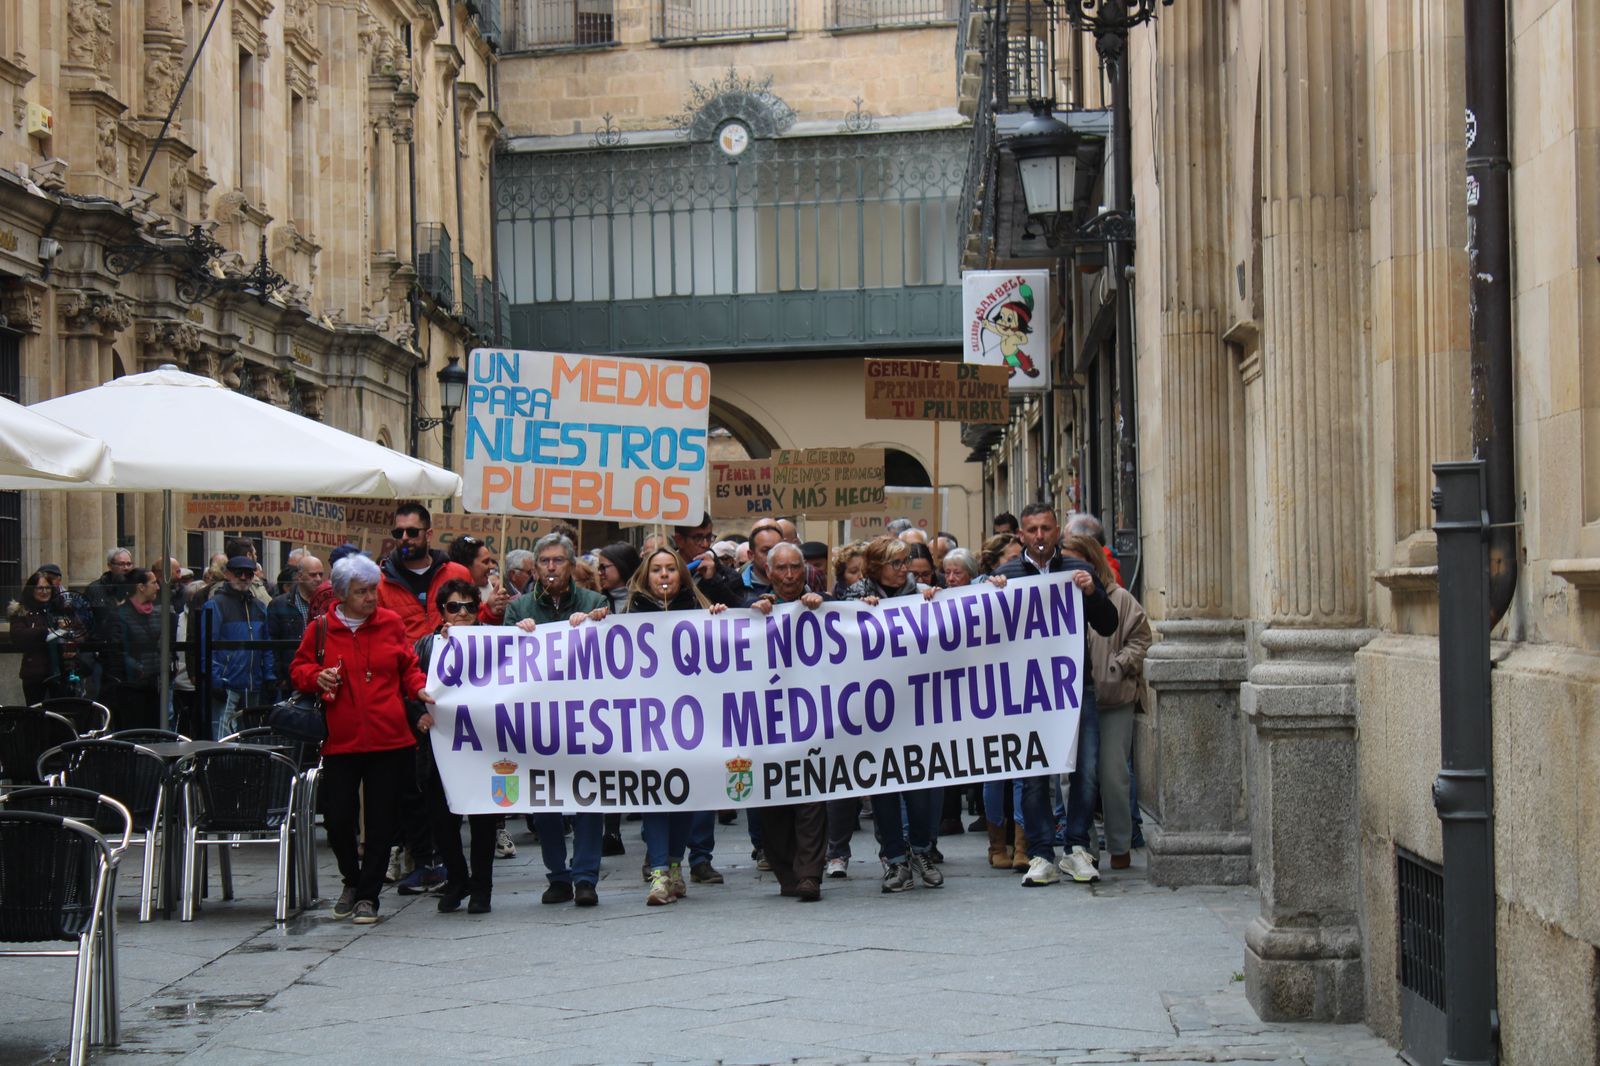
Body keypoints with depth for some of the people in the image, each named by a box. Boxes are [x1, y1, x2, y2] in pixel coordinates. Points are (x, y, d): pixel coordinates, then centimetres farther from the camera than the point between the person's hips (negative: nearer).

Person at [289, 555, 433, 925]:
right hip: (340, 742, 0)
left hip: (388, 741, 0)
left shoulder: (391, 624, 5)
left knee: (381, 821, 1)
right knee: (337, 818, -1)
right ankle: (352, 879, 26)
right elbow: (299, 669, 11)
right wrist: (316, 677, -10)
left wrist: (419, 688, -5)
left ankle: (368, 895, 13)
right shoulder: (321, 629, 2)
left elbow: (409, 666, 14)